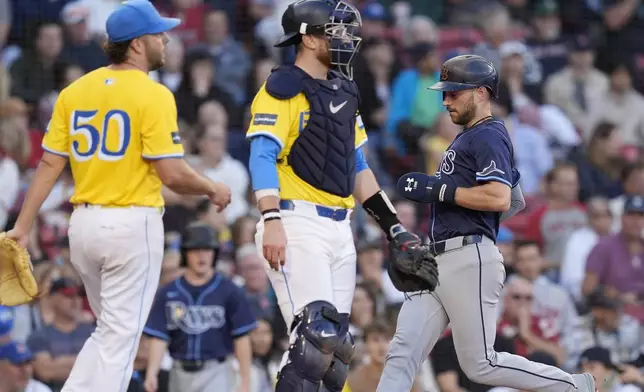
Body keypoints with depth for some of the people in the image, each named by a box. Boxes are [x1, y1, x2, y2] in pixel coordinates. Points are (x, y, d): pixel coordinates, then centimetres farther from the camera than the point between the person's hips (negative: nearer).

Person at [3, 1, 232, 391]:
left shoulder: (75, 92, 7)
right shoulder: (153, 96, -11)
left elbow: (50, 164, 4)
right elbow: (173, 174, -15)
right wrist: (213, 190, 4)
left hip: (83, 224, 6)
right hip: (132, 224, -6)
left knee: (110, 330, 20)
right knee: (120, 335, -1)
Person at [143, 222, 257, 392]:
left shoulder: (229, 292, 0)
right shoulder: (167, 294, 4)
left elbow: (241, 338, -1)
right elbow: (159, 338, -1)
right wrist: (151, 373, -15)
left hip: (216, 373, -3)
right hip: (181, 373, 3)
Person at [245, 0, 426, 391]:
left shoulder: (344, 92, 20)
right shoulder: (283, 89, -6)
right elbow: (262, 157, -15)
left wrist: (393, 227, 19)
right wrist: (272, 223, -27)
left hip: (339, 228, 9)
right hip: (297, 226, -8)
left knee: (336, 345, 6)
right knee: (315, 336, -19)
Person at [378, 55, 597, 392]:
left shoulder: (488, 136, -8)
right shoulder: (467, 137, 22)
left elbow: (500, 199, -22)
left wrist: (436, 189, -16)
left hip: (470, 261, -10)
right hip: (440, 263, 10)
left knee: (480, 364, -6)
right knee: (403, 351, -2)